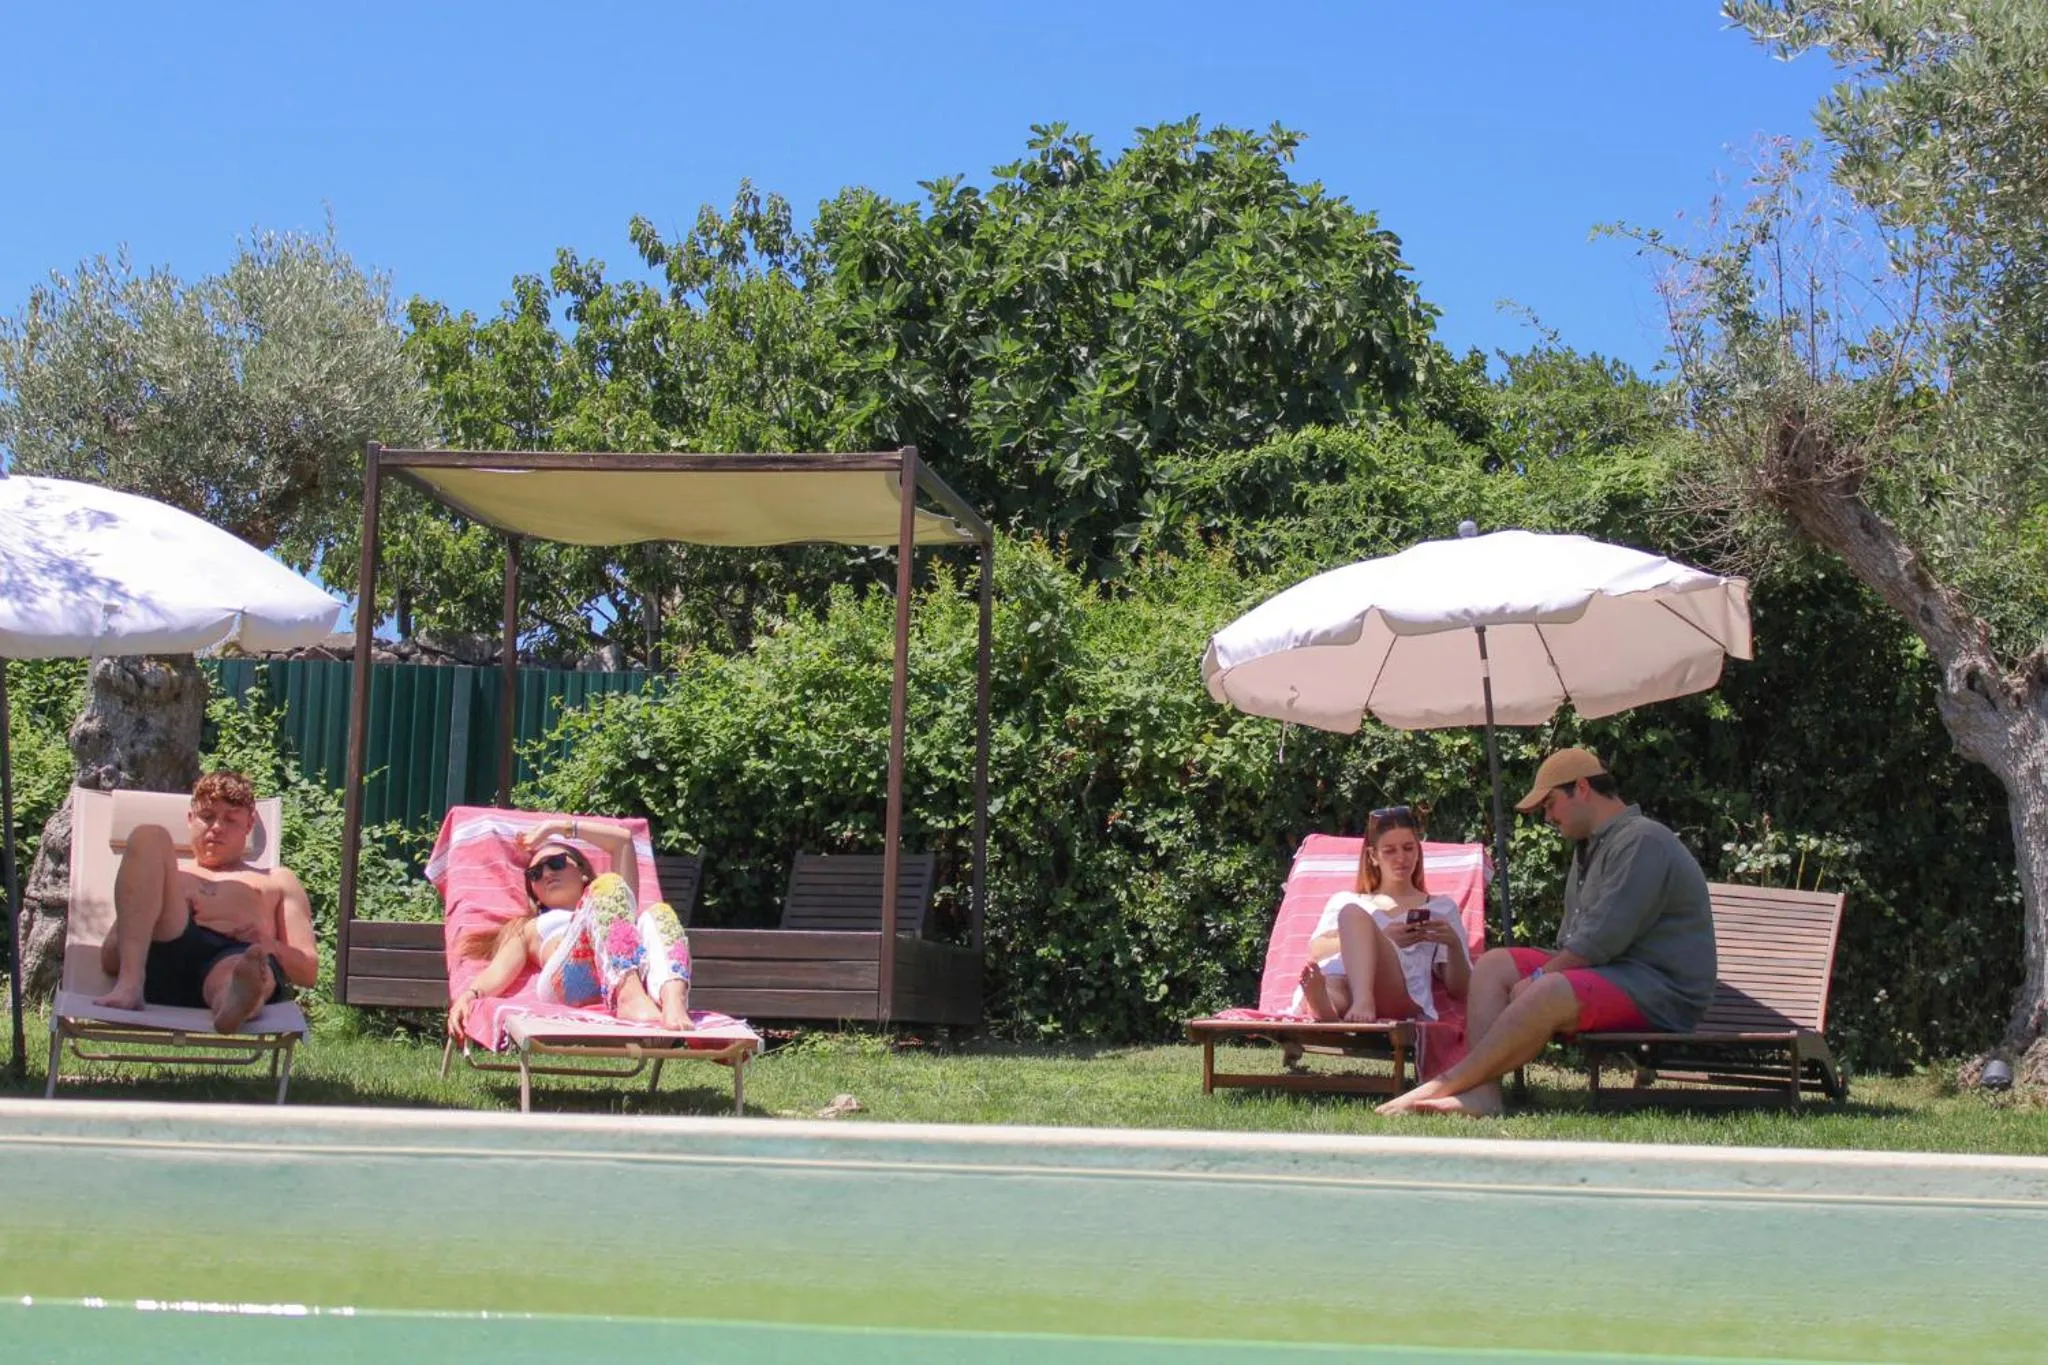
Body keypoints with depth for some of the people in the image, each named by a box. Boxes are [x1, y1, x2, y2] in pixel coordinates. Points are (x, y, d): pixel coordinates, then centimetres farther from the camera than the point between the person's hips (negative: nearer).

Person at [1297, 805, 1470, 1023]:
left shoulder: (1441, 908, 30)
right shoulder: (1344, 901, 33)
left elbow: (1459, 991, 20)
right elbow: (1316, 950, 9)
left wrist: (1454, 945, -1)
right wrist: (1383, 939, -5)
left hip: (1402, 1000, -2)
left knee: (1353, 913, -27)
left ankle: (1364, 1002, -53)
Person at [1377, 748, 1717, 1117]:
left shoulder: (1643, 841, -13)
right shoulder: (1591, 846, 21)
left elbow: (1603, 939, -20)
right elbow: (1573, 939, 22)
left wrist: (1541, 976, -14)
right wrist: (1539, 976, 4)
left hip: (1662, 987, -11)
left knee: (1543, 995, -33)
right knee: (1493, 966, -1)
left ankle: (1441, 1086, -28)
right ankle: (1481, 1094, -20)